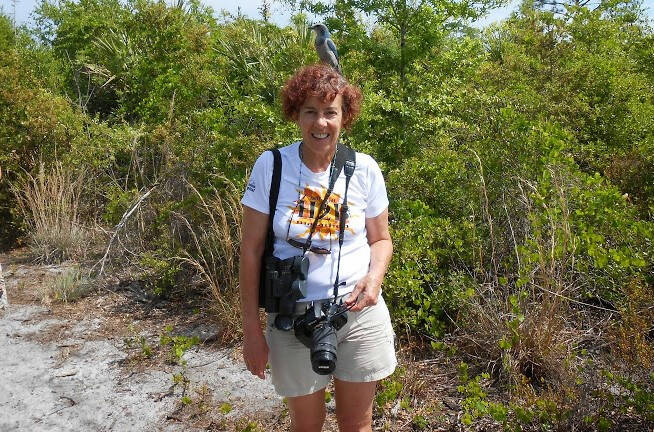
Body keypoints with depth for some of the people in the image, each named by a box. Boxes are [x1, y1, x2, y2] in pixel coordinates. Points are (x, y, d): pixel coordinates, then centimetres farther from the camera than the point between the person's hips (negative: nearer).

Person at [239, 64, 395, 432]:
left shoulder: (364, 169, -5)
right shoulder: (271, 166, -9)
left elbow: (381, 239, 7)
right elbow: (251, 249, -6)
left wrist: (375, 276, -15)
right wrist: (252, 329, -5)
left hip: (359, 312, 1)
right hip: (295, 317, -1)